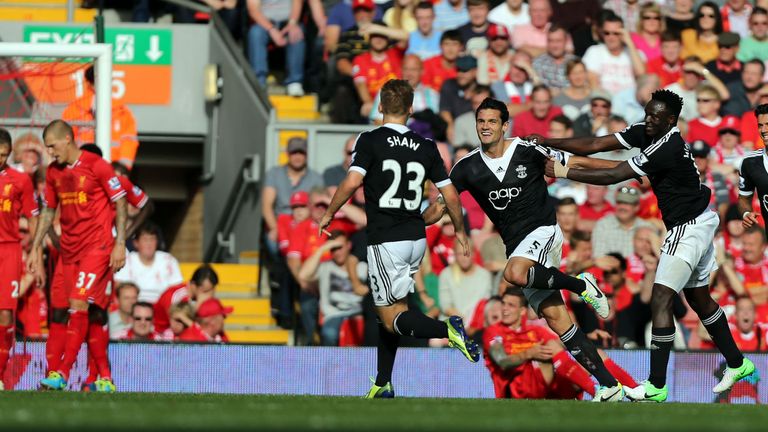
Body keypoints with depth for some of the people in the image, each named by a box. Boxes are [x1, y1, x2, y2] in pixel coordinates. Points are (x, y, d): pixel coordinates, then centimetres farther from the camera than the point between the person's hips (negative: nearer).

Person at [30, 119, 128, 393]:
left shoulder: (97, 166, -9)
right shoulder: (53, 172, 10)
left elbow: (120, 204, -7)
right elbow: (48, 211, 20)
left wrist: (120, 244, -12)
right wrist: (36, 248, 17)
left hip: (98, 247, -7)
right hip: (68, 249, 7)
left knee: (79, 304, -17)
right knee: (58, 310, 1)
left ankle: (62, 374, -18)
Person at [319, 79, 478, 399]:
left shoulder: (370, 141, -8)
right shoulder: (426, 148, 5)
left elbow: (352, 182, -20)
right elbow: (450, 196, 6)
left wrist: (328, 214, -4)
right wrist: (460, 230, 22)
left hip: (385, 241, -5)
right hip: (416, 240, 5)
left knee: (392, 318, -3)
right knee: (391, 308, 18)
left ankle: (447, 330, -30)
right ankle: (383, 385, 17)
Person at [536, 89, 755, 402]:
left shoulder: (666, 148, -26)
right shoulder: (645, 132, 1)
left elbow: (613, 176, -27)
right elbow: (596, 145, 0)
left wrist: (565, 172, -23)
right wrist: (548, 143, -7)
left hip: (689, 228, -11)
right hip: (700, 222, 11)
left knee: (661, 299, -14)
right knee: (698, 298, 22)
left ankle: (656, 386, -16)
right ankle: (737, 363, 35)